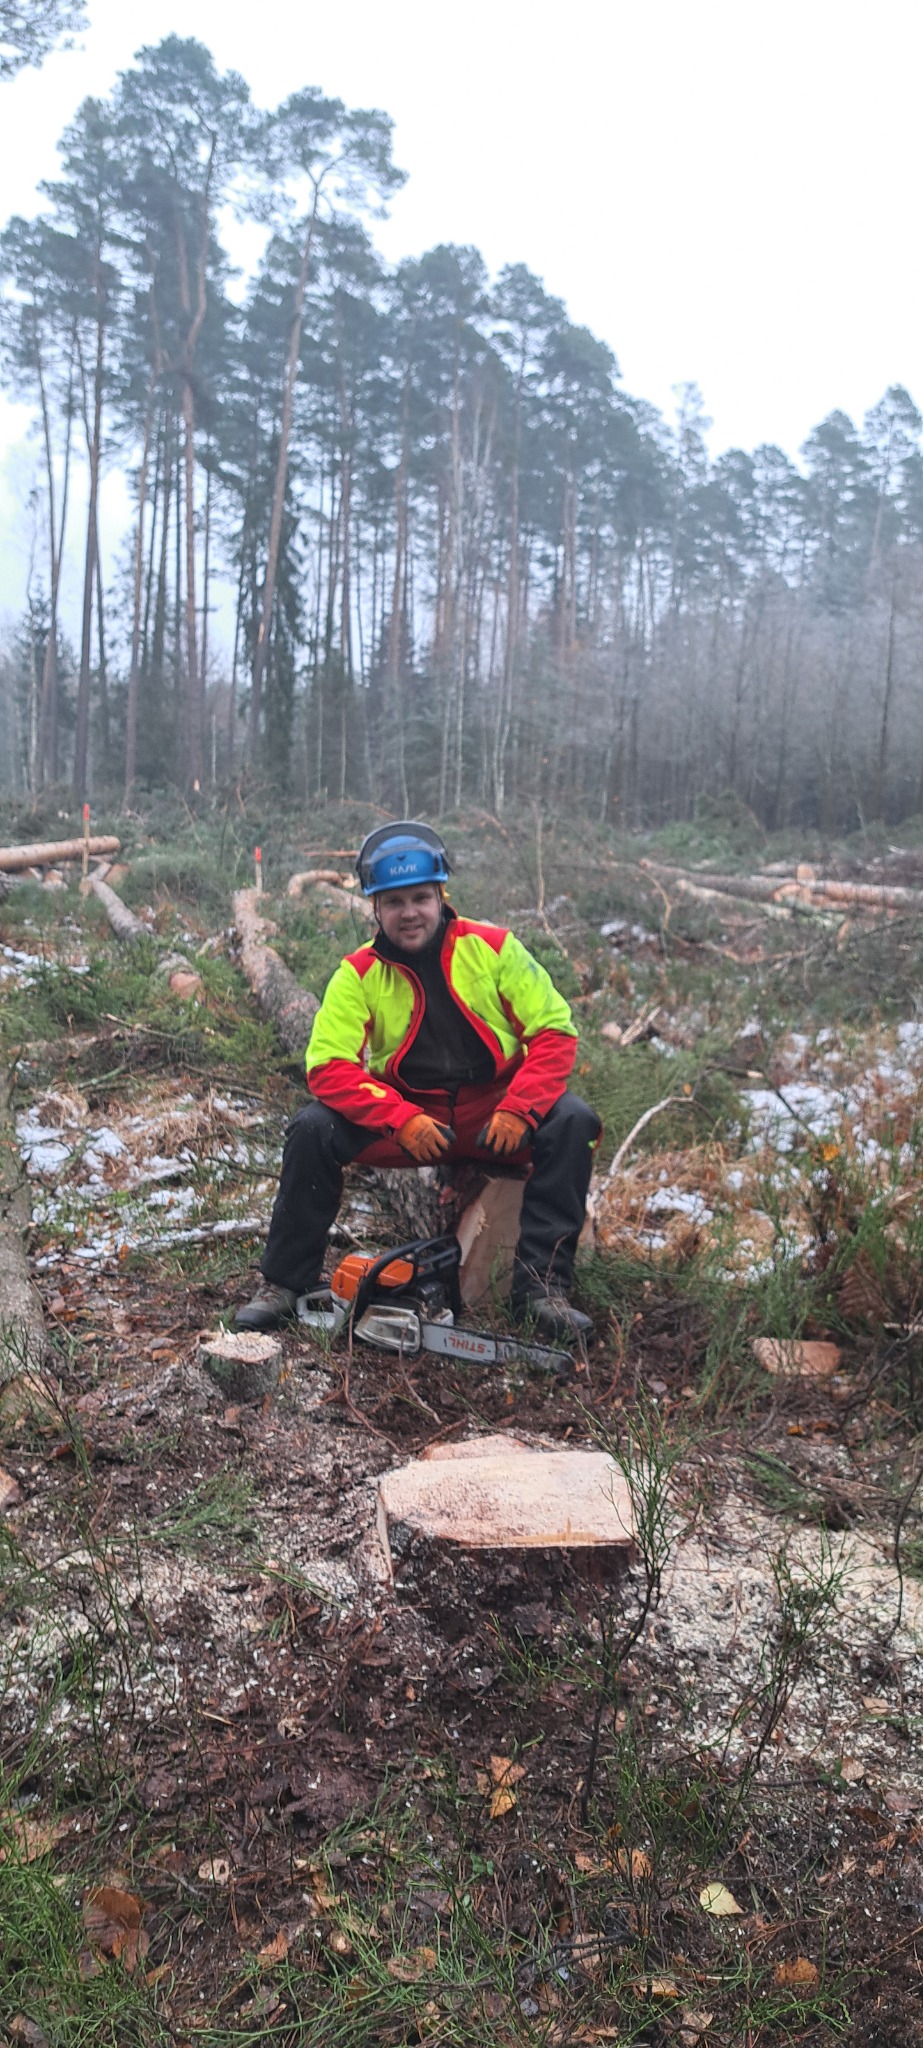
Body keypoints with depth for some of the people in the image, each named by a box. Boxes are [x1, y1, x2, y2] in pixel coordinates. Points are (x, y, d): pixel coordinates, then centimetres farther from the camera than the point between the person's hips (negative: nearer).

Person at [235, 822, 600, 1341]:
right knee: (313, 1129, -20)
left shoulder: (493, 948, -7)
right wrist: (402, 1120, -27)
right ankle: (285, 1283, -5)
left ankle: (542, 1285, -20)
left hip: (491, 1112, 0)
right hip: (405, 1118, 1)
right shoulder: (359, 974, -6)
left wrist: (516, 1111, -21)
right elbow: (329, 1066, -14)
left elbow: (554, 1032, -7)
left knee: (571, 1121, -26)